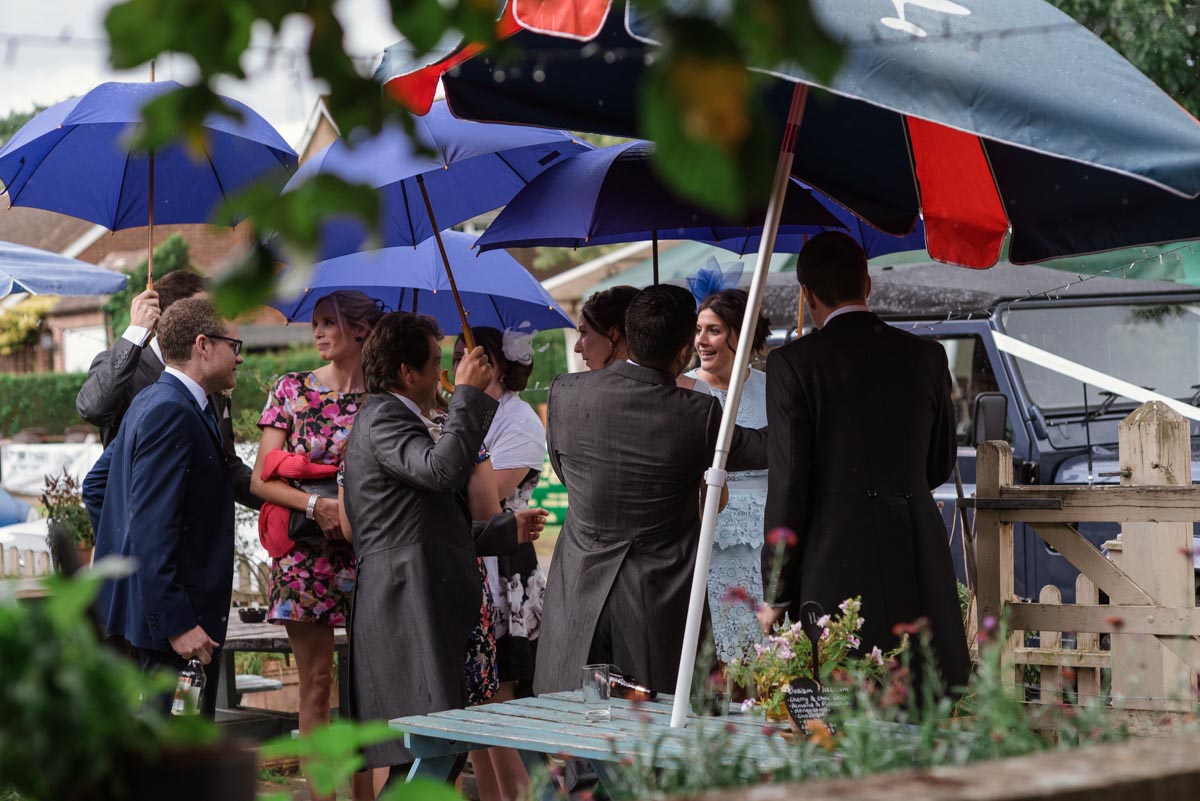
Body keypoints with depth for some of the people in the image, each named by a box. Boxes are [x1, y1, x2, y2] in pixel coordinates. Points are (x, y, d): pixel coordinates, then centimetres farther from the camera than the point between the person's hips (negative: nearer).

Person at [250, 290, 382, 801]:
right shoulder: (292, 390, 6)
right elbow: (262, 479, 2)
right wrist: (314, 504, -15)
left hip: (370, 549, 0)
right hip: (307, 552, 0)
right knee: (316, 681, 0)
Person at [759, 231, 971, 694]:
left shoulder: (794, 364, -5)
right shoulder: (926, 356, 8)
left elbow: (788, 484, -8)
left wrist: (776, 593, -2)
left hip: (837, 561, -4)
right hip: (919, 560, 4)